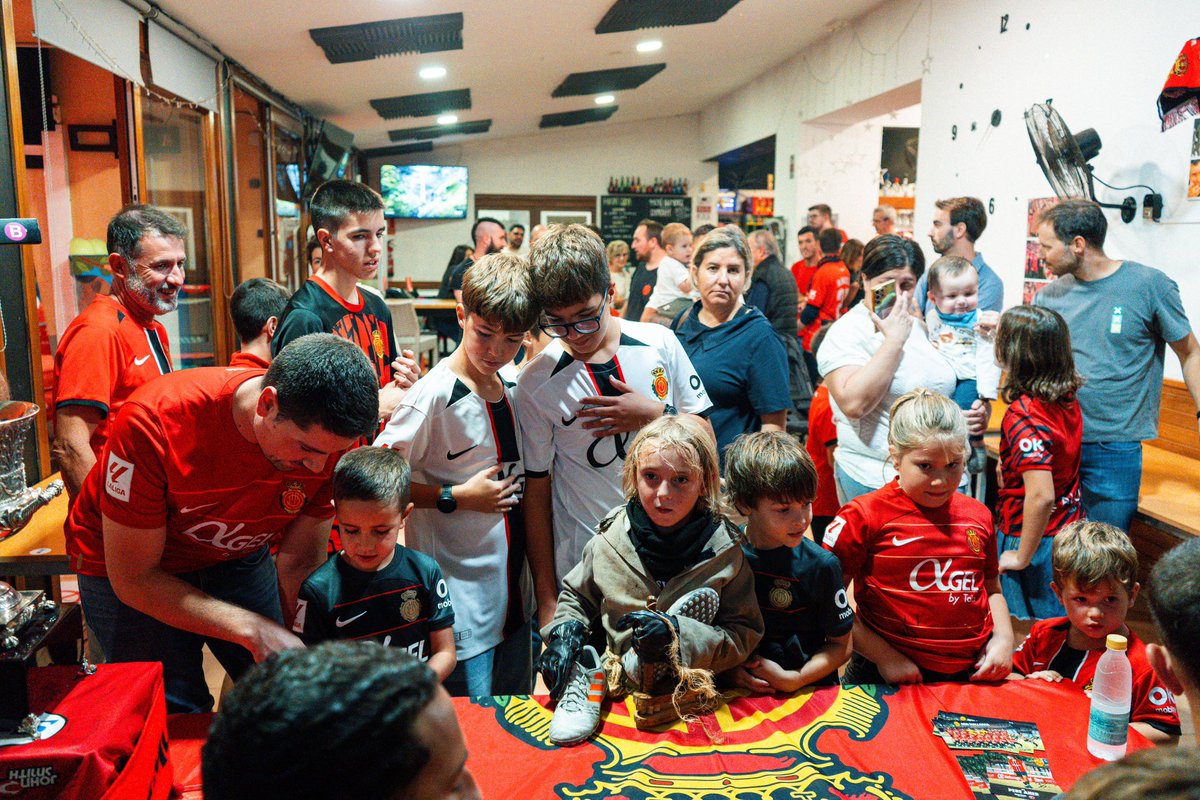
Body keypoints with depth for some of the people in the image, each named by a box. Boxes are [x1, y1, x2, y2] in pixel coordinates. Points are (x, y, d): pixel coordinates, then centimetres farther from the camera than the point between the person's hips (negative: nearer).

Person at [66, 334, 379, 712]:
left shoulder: (327, 435, -24)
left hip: (235, 557, 4)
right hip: (123, 568, -3)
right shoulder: (155, 422, -35)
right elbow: (133, 580, -27)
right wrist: (253, 630, -35)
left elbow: (301, 563, -12)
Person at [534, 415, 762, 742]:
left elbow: (745, 636, -7)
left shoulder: (725, 550, -7)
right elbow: (576, 595, 17)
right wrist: (564, 631, -4)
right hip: (612, 688, 1)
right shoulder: (610, 538, 0)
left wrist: (678, 633, -23)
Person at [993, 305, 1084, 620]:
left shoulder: (1023, 415, -27)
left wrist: (1022, 556, -22)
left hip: (1034, 538, -8)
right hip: (1069, 530, 8)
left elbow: (1041, 496, -34)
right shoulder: (1067, 399, -2)